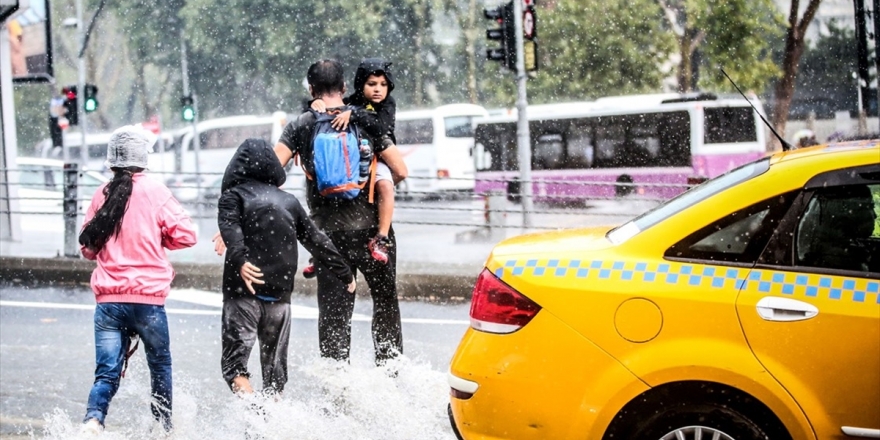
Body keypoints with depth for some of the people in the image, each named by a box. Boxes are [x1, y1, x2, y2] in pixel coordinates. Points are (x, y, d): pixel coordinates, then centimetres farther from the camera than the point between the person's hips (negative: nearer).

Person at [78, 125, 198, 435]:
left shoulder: (102, 195, 5)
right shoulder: (155, 192, -5)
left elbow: (87, 247, 12)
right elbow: (185, 235, -6)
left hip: (108, 299, 3)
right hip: (147, 297, -2)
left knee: (107, 372, 2)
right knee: (160, 365, 18)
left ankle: (93, 419, -22)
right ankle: (163, 427, 27)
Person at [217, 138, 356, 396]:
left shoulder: (233, 195, 6)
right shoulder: (289, 202, 18)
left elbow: (230, 228, -14)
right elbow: (317, 242, 20)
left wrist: (239, 260, -28)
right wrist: (345, 275, 29)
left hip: (243, 291, -4)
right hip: (280, 296, 4)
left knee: (235, 360, -7)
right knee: (275, 367, 13)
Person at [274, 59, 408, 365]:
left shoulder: (300, 126, 0)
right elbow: (400, 171, -5)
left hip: (328, 233, 0)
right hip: (371, 228, 0)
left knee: (333, 312, 5)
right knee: (385, 300, 19)